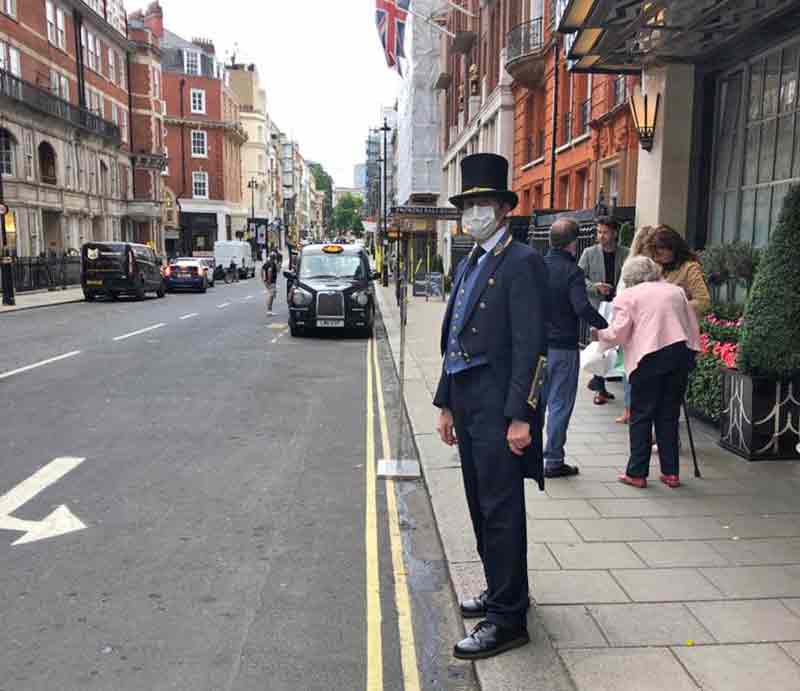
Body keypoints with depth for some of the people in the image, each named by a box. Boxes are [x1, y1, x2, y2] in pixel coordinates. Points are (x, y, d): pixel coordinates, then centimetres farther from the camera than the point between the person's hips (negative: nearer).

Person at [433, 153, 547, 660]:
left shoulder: (522, 263, -10)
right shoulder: (468, 264, 16)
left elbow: (530, 345, -16)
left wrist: (520, 416, -20)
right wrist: (446, 404, 16)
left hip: (498, 406, -9)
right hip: (467, 403, 9)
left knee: (500, 509, -2)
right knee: (482, 505, 17)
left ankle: (508, 618, 11)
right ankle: (502, 590, 34)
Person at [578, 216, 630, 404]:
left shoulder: (626, 254, 3)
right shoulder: (589, 253, 3)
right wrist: (595, 287, -14)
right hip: (597, 306, -1)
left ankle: (598, 381, 27)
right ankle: (600, 388, 9)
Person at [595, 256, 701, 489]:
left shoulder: (627, 296, 5)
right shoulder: (675, 291, 20)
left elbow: (619, 333, -4)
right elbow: (693, 327, 18)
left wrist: (599, 334, 14)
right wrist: (691, 353, 24)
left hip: (649, 357, -5)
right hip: (681, 354, 5)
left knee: (641, 416, 4)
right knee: (669, 415, 13)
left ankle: (637, 473, 8)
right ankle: (671, 472, 17)